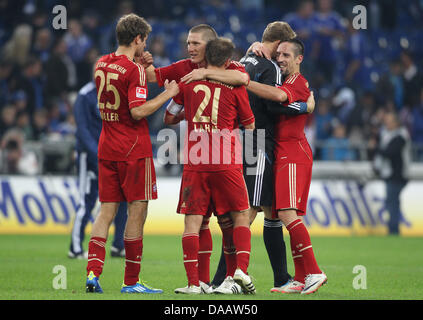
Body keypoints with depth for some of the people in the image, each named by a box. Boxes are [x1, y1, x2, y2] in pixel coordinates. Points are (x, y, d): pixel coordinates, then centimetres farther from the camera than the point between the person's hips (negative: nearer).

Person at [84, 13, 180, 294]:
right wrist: (167, 94, -10)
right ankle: (131, 281, 3)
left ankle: (93, 271, -6)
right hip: (134, 150, -7)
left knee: (107, 211, 7)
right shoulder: (134, 70, -14)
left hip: (107, 149, 7)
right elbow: (138, 111, -20)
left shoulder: (101, 65, 9)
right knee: (137, 212, 1)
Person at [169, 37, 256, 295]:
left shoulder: (188, 83, 6)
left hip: (194, 163, 1)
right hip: (226, 164, -1)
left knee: (193, 221, 2)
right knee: (240, 216, 10)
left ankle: (193, 282, -6)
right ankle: (240, 269, -7)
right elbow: (250, 125, 10)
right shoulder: (236, 86, 0)